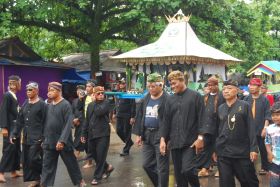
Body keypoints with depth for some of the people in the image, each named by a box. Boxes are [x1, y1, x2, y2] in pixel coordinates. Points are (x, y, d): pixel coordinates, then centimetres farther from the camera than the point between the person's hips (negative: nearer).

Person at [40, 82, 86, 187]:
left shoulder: (66, 105, -11)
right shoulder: (49, 106, 8)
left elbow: (68, 124, -18)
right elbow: (46, 123, 13)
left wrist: (62, 140, -24)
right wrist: (44, 139, 10)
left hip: (63, 142, -5)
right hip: (49, 142, 5)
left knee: (71, 164, 9)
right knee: (47, 166, 6)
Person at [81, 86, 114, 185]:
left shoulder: (106, 103, -5)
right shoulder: (90, 105, 11)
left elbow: (99, 112, -24)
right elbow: (87, 120, 15)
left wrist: (95, 102, -9)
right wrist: (84, 134, 12)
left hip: (103, 134, -5)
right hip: (91, 134, 6)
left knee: (100, 156, -4)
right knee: (95, 155, 11)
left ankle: (97, 176, 8)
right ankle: (107, 167, 33)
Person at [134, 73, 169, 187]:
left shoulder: (167, 100, -12)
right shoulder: (146, 99, 9)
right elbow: (140, 117, 13)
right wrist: (138, 134, 9)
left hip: (161, 136, -7)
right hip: (147, 135, 7)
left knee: (162, 167, 0)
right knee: (147, 164, 13)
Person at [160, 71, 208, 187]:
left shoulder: (195, 96, -2)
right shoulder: (170, 99, 10)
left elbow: (201, 118, -6)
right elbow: (166, 121, 10)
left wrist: (200, 137, -12)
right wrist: (163, 139, 3)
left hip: (190, 141, -5)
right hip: (175, 142, 5)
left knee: (187, 170, -14)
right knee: (178, 173, 9)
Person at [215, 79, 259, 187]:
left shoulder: (244, 106, -1)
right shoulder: (220, 109, 9)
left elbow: (251, 128, -4)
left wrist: (253, 148, -10)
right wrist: (214, 149, 12)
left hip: (242, 151, -3)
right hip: (223, 152, 3)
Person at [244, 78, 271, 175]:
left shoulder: (264, 99, -4)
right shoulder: (246, 99, 3)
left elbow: (267, 115, -6)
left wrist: (265, 128, -13)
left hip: (261, 130, -2)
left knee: (263, 149, 9)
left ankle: (264, 167, 22)